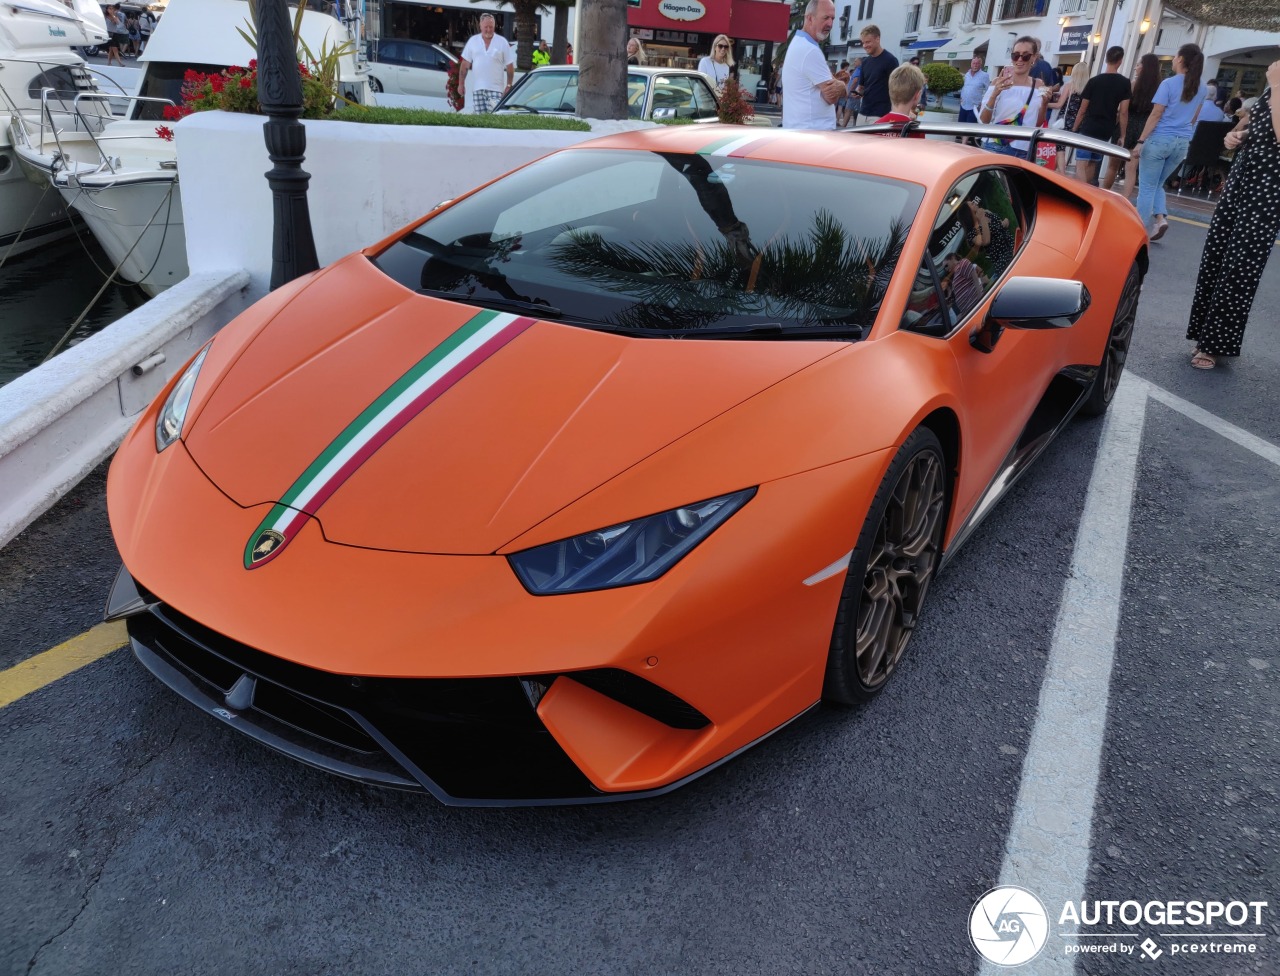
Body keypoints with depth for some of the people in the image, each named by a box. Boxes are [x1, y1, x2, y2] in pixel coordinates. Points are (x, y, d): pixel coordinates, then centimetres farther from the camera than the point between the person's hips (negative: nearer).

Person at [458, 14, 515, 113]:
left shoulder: (502, 42, 2)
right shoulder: (473, 41, 8)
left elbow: (510, 66, 3)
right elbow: (465, 64, 11)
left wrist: (509, 86, -3)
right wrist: (461, 84, 7)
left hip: (495, 89, -2)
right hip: (477, 88, 3)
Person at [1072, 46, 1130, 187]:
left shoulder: (1094, 81, -3)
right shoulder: (1125, 83, 2)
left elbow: (1083, 110, -2)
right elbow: (1123, 112, -2)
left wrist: (1074, 129, 9)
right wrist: (1123, 135, 4)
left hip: (1088, 128, -4)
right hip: (1107, 130, 4)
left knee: (1081, 164, -11)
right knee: (1092, 163, 18)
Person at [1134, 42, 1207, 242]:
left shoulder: (1169, 83, -10)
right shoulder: (1202, 89, 9)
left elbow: (1156, 115, -13)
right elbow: (1193, 118, 19)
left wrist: (1141, 140, -12)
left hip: (1160, 139, -6)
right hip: (1182, 142, 6)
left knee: (1147, 187, 1)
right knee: (1157, 184, 19)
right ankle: (1161, 218, -3)